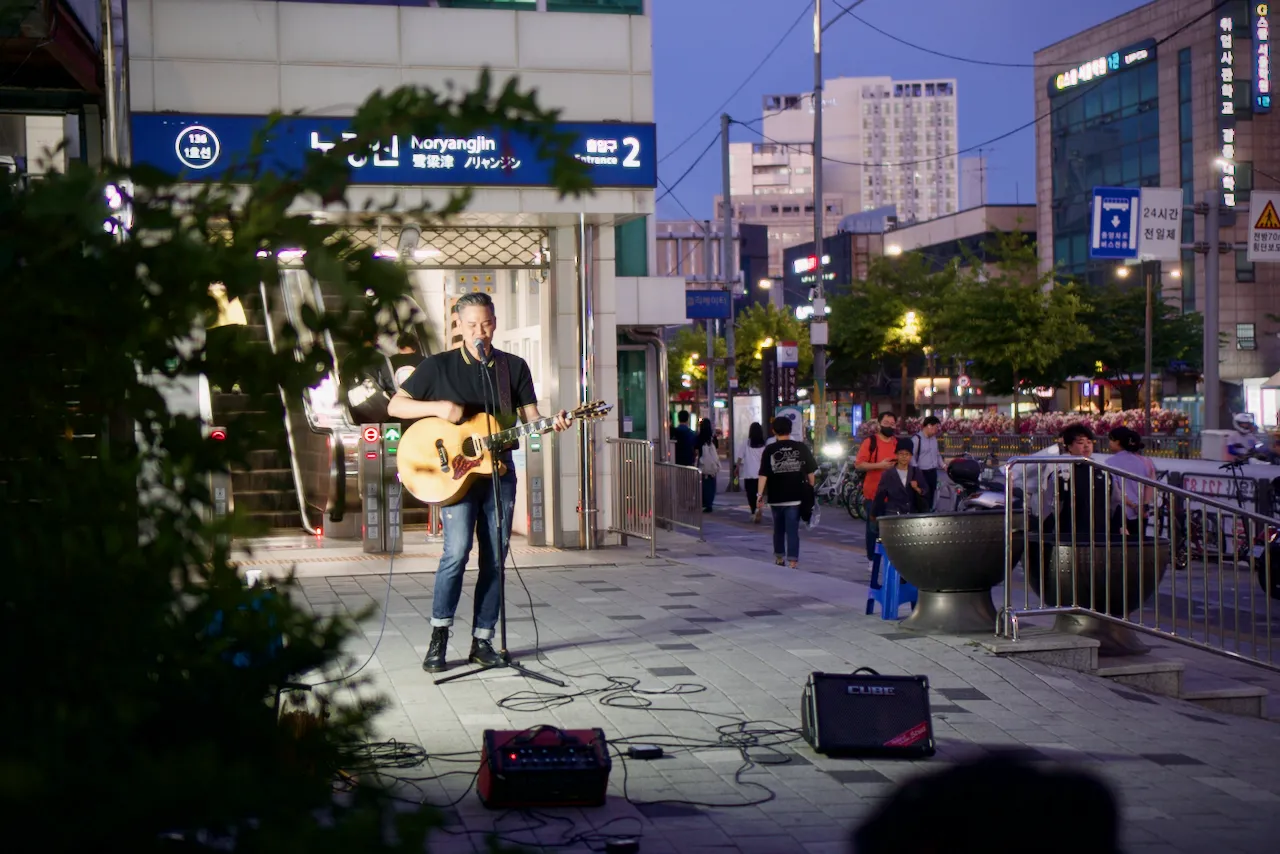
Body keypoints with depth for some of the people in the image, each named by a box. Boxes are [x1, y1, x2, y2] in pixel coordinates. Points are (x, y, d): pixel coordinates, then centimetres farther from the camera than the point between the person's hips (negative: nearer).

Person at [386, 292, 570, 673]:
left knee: (494, 559, 4)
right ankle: (439, 637, -5)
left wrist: (552, 424, -15)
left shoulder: (514, 367, 8)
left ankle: (482, 640, 13)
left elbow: (529, 417, 7)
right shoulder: (439, 366, 1)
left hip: (499, 470, 3)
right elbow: (395, 406, 2)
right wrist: (438, 406, -14)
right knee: (457, 551, -17)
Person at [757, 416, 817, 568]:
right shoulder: (802, 448, -1)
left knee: (778, 528, 18)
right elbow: (810, 472, 4)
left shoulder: (770, 450, -3)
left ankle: (779, 557, 30)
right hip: (796, 496, -1)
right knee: (792, 530, -1)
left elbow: (763, 474, -8)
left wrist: (760, 494, -5)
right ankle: (793, 561, -7)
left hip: (776, 497, 1)